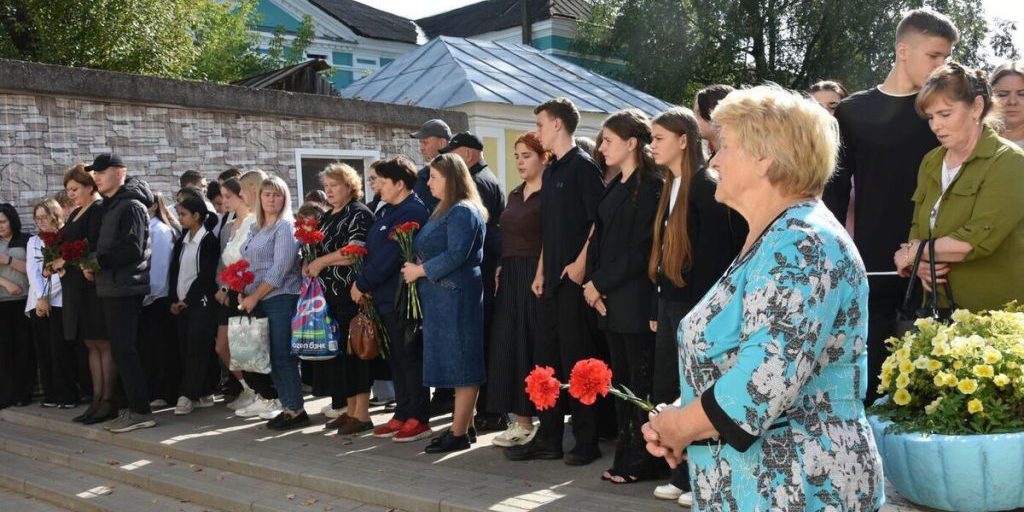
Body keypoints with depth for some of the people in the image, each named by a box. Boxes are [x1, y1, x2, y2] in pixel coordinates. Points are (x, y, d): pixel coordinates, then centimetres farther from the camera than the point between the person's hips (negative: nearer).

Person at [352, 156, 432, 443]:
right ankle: (402, 415, 22)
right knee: (396, 359, 13)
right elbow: (372, 250, 15)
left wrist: (362, 284, -11)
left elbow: (388, 256, -19)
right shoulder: (386, 212, 15)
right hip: (384, 297, 9)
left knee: (409, 358, -2)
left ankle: (419, 419, 7)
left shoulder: (412, 212, -15)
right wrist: (363, 283, 2)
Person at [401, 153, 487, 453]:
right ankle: (464, 425, 18)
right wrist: (416, 268, 4)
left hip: (457, 297, -10)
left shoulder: (463, 212, -13)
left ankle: (459, 433, 0)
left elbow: (456, 255, -21)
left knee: (461, 363, -5)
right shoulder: (445, 211, 18)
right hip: (443, 298, 10)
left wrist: (420, 270, -13)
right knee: (457, 363, 12)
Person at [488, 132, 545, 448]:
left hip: (536, 277, -8)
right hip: (511, 279, 8)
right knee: (511, 347, 8)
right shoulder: (515, 195, 16)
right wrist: (501, 269, 8)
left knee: (535, 346, -3)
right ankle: (522, 421, 16)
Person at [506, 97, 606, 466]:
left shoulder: (583, 166, -7)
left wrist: (581, 263, -17)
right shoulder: (551, 171, 17)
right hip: (552, 280, 9)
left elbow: (598, 220, -13)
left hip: (574, 277, -8)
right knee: (547, 358, 10)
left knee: (576, 359, -3)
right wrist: (541, 272, 15)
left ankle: (587, 441, 8)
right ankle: (548, 439, 18)